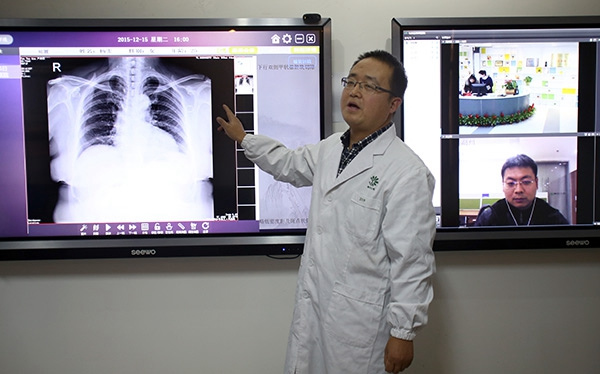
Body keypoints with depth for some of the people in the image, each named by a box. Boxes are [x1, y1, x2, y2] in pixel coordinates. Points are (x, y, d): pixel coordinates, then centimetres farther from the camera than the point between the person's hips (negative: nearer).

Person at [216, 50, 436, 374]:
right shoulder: (330, 148, 7)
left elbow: (412, 261, -18)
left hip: (361, 322, -7)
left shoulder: (408, 173, -19)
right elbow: (290, 164, 29)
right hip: (312, 309, 7)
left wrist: (404, 332, -14)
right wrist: (243, 137, 34)